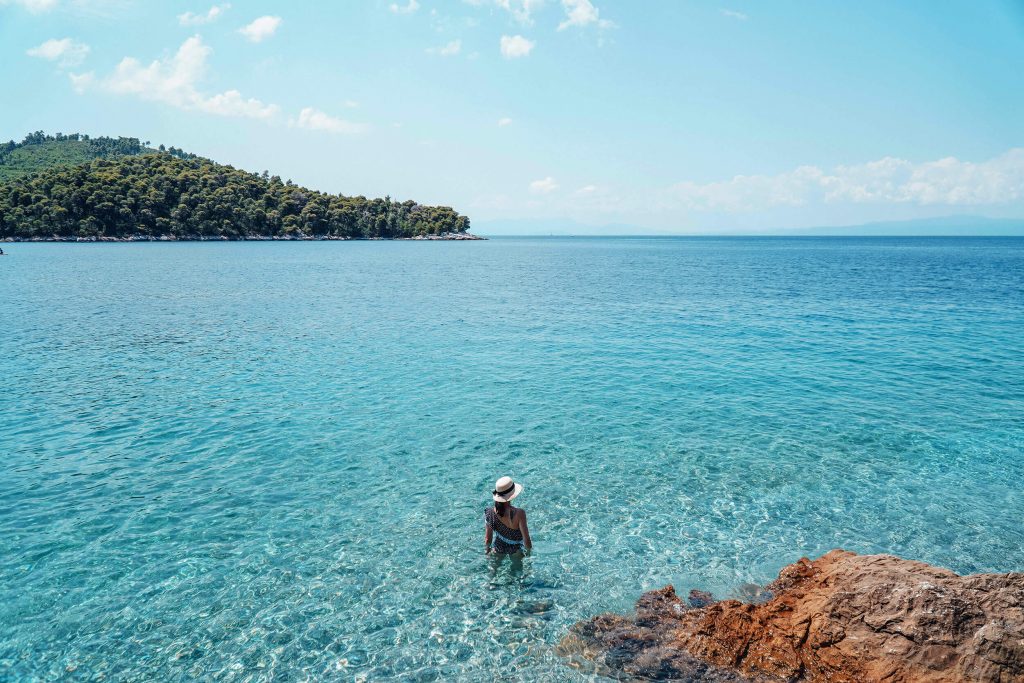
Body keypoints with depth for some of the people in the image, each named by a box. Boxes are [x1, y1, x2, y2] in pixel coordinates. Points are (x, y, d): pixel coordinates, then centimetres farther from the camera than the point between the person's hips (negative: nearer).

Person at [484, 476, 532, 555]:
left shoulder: (490, 513, -22)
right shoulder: (519, 513, -32)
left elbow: (488, 539, -10)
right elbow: (526, 539, -24)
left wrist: (487, 549, 9)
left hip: (498, 550, 3)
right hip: (516, 550, -3)